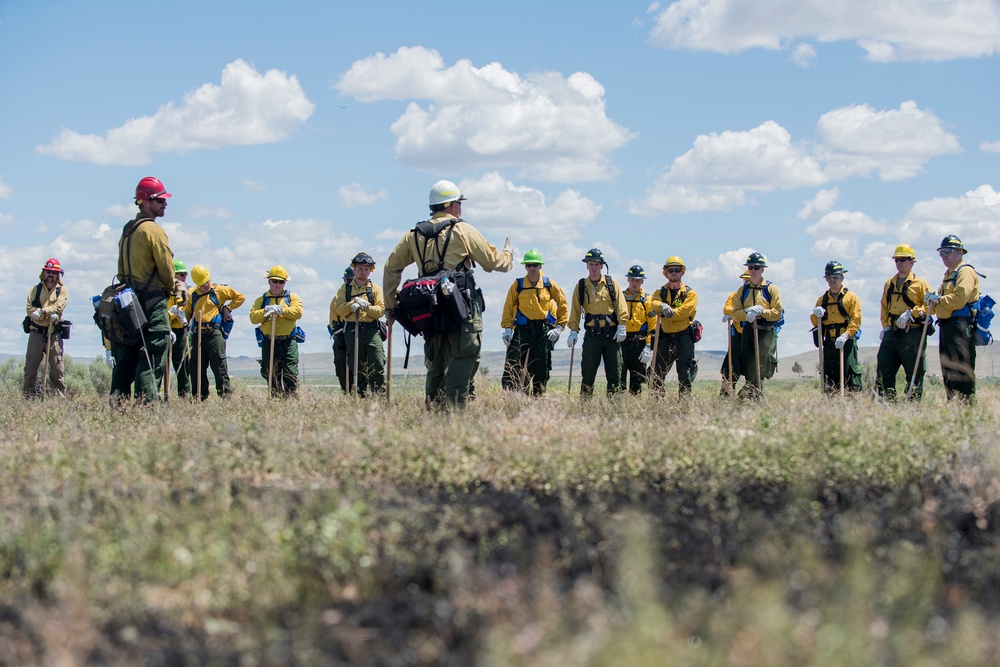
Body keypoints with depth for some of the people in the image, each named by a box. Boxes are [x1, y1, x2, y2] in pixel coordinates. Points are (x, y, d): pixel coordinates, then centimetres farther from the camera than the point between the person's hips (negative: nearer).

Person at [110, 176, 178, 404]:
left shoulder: (127, 230, 16)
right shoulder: (153, 230, -11)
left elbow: (123, 269, 16)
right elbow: (166, 267, -10)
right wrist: (169, 289, 8)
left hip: (129, 299, 8)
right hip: (153, 302, -8)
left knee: (126, 357, 10)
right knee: (153, 356, -10)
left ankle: (118, 401, 8)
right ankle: (147, 402, -16)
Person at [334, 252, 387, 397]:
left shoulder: (376, 289, 12)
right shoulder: (345, 289, 14)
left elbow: (381, 311, 1)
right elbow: (339, 309, 1)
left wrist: (367, 307, -16)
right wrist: (352, 304, -14)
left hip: (371, 330, -1)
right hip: (352, 330, 1)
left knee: (378, 366, -13)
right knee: (356, 368, 3)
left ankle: (380, 395, -13)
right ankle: (362, 396, 8)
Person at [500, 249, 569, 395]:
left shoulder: (549, 284, 5)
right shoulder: (517, 285, 4)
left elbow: (563, 304, 9)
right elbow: (508, 307, 3)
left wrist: (560, 327, 1)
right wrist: (507, 328, -6)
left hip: (544, 330, 1)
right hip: (522, 329, -1)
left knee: (541, 369, 3)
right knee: (512, 365, -10)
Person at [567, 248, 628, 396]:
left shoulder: (611, 283, 6)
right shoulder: (581, 286, 7)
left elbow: (621, 306, 2)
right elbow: (575, 310, 5)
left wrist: (621, 327, -8)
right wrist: (574, 331, -5)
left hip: (612, 334, 0)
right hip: (592, 335, 0)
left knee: (614, 369, 2)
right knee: (588, 371, -2)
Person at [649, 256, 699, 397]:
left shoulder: (690, 294, 3)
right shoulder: (660, 292, 13)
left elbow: (684, 312, -13)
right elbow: (654, 303, -9)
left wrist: (662, 313, -17)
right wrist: (662, 306, -32)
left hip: (684, 337, -3)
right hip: (665, 336, 3)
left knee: (685, 375, 0)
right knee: (658, 372, 1)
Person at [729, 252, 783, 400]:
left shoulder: (771, 289, 4)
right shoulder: (743, 290, 14)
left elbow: (777, 312, -1)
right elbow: (735, 313, 8)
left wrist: (762, 311, -15)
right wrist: (747, 313, -12)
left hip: (767, 332, -4)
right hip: (747, 332, 4)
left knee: (761, 367, -15)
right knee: (748, 368, 1)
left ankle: (753, 392, -17)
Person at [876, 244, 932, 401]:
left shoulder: (920, 284, -1)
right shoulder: (889, 284, 17)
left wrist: (911, 313, -17)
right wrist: (885, 326, 11)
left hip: (912, 335, -5)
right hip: (892, 334, 5)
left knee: (914, 375, -1)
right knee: (883, 371, -1)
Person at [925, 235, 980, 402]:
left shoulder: (965, 272, -8)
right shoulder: (949, 274, 24)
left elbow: (960, 298, -20)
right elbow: (941, 302, 28)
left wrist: (939, 299, -10)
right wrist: (932, 301, 7)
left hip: (960, 327, -10)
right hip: (946, 326, 10)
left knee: (962, 369, -14)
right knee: (948, 369, 11)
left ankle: (967, 401, -17)